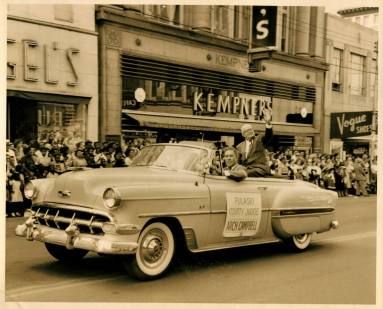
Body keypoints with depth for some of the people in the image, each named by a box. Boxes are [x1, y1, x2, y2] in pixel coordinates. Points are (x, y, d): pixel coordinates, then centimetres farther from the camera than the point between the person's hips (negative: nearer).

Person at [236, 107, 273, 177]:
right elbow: (239, 162, 20)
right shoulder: (240, 146, 18)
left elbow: (268, 135, -13)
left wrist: (268, 123, -34)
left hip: (260, 169, -4)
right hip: (246, 170, 4)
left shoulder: (260, 139, 10)